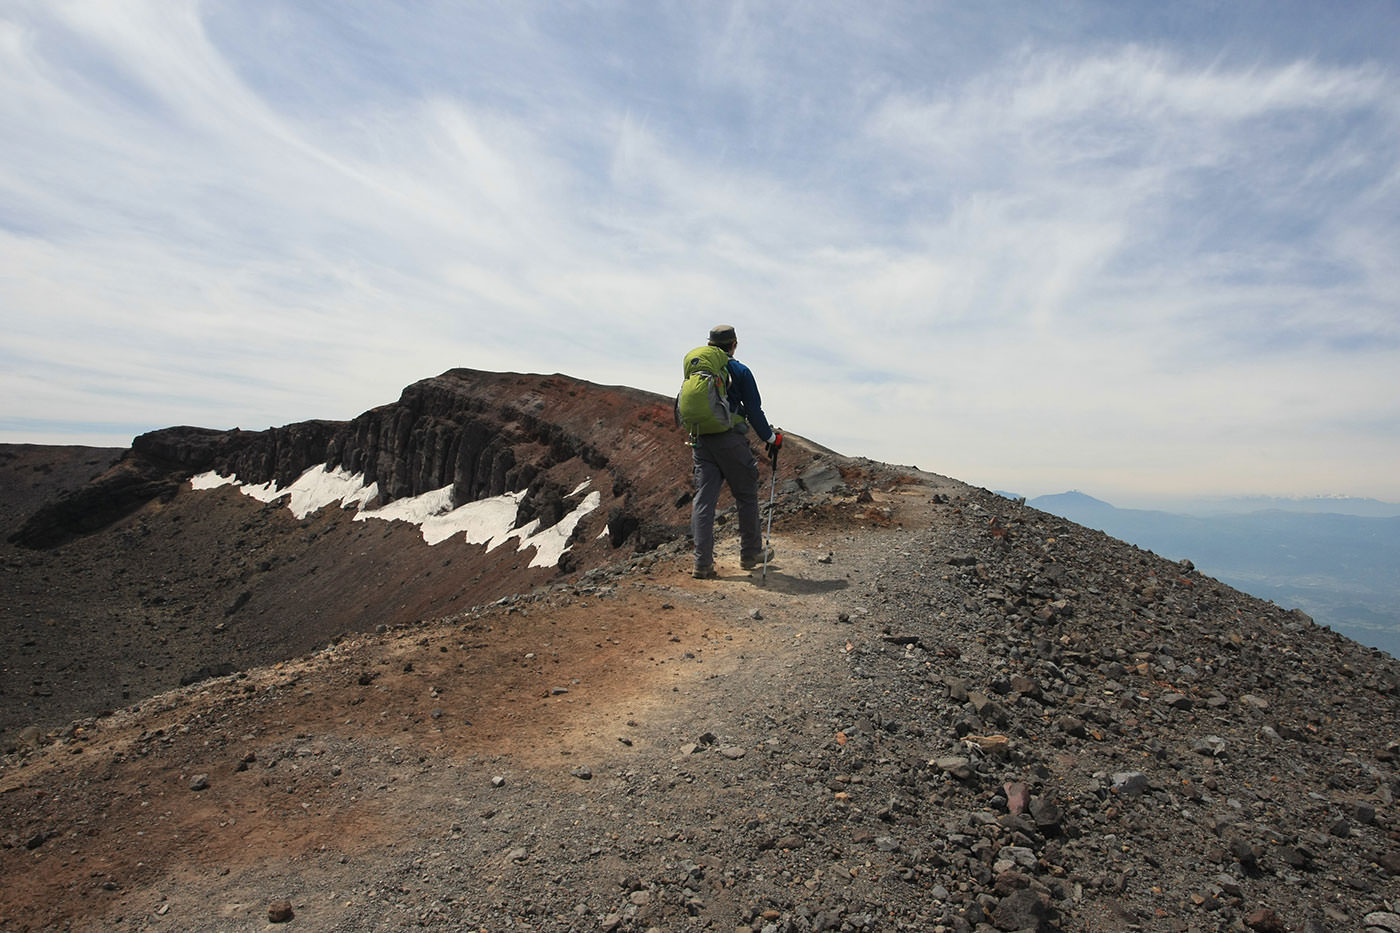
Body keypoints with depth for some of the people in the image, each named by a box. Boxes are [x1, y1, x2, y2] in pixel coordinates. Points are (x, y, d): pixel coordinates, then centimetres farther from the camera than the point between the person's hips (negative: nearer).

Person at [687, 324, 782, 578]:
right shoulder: (739, 371, -3)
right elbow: (754, 411, -4)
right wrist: (771, 437, 7)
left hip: (701, 441, 5)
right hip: (730, 441, -5)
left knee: (703, 499, 3)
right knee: (746, 497, 11)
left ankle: (703, 563, 0)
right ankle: (750, 554, 20)